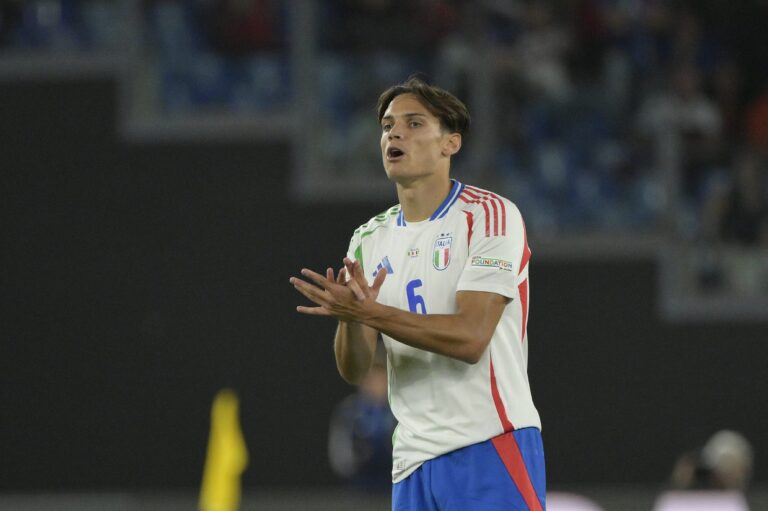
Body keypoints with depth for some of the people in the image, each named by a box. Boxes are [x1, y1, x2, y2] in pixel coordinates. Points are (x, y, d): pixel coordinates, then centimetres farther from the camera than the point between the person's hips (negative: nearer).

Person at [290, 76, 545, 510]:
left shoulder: (490, 215, -5)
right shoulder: (371, 240, 14)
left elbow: (470, 338, -17)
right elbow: (354, 370, 8)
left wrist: (368, 311, -23)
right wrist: (350, 316, -14)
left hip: (491, 450, -6)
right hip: (413, 461, 6)